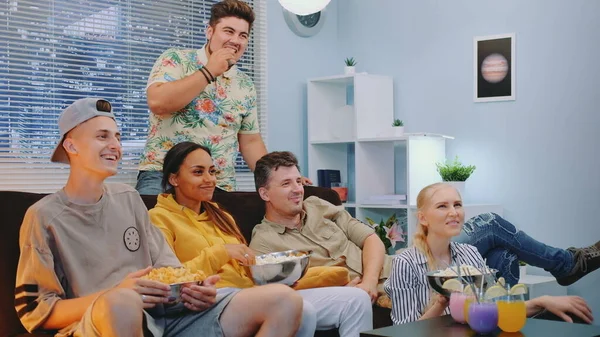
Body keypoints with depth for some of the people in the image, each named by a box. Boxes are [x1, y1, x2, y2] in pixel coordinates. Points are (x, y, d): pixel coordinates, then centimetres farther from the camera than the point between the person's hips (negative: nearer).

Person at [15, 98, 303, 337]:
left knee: (284, 300, -11)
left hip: (169, 312, 6)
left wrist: (191, 288, -5)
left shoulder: (129, 198, 19)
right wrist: (115, 294, -16)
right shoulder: (44, 216, 4)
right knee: (121, 302, -43)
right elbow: (33, 311, -1)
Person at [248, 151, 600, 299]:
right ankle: (568, 263, 19)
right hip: (386, 292, -7)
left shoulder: (319, 207, 11)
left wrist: (370, 280, -15)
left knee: (501, 253, -1)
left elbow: (371, 240, 5)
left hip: (390, 266, 7)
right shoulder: (264, 244, -6)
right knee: (492, 226, -3)